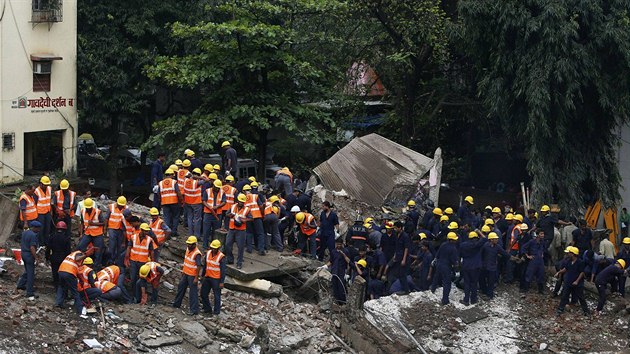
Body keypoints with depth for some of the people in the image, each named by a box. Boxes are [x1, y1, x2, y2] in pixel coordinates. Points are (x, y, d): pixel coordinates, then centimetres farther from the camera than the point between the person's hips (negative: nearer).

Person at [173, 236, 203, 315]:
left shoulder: (197, 254, -24)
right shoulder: (188, 249, 2)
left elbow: (199, 266, -23)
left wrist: (196, 278, -23)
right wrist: (183, 270, 21)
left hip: (192, 275, -9)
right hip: (185, 273, 9)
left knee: (193, 292, -4)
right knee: (181, 287, 21)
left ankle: (194, 310, 1)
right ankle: (177, 303, 38)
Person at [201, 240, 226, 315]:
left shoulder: (221, 257, -16)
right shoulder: (208, 253, 2)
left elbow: (223, 270, -14)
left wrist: (221, 282, -16)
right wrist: (203, 275, 18)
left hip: (216, 279, -6)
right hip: (207, 277, 6)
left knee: (217, 295, 4)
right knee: (203, 293, 13)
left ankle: (216, 310, 17)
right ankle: (207, 308, 28)